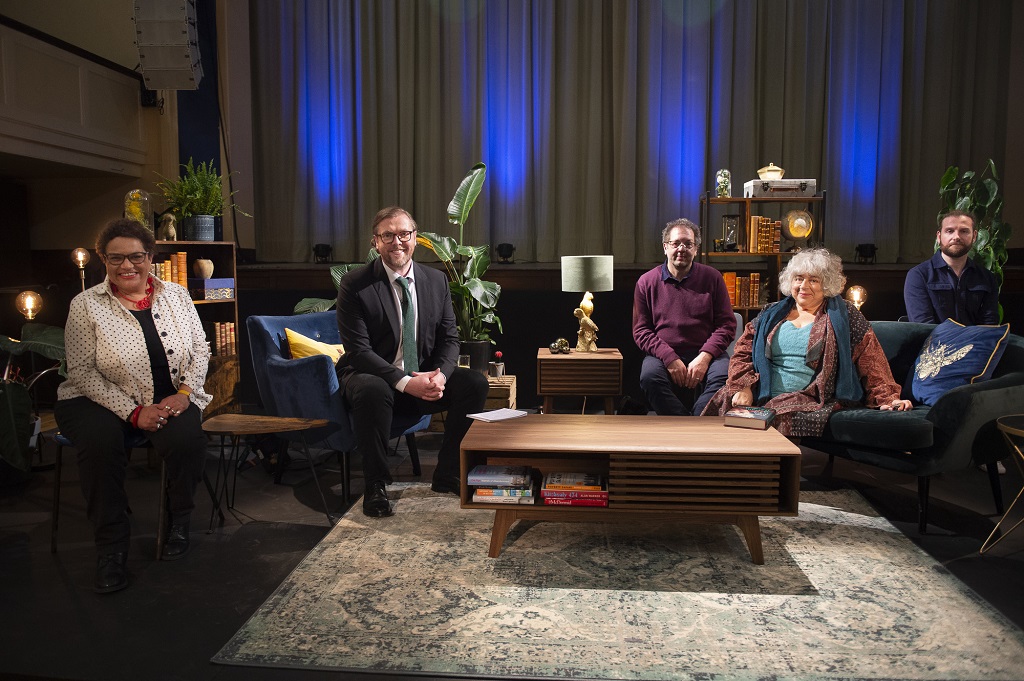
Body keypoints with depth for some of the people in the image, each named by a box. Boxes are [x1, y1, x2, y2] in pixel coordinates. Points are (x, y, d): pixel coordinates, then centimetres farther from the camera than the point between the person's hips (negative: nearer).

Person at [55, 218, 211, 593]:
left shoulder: (176, 295, 5)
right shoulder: (86, 305, -3)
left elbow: (200, 349, 8)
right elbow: (82, 371, -8)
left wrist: (184, 393, -10)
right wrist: (134, 412, -18)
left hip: (170, 399, 2)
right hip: (101, 400, -1)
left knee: (188, 437, -29)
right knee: (100, 440, -34)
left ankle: (178, 522, -1)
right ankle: (111, 545, -16)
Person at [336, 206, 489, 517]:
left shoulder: (437, 281, 3)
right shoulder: (354, 285, -11)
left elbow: (449, 338, 4)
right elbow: (358, 350, -17)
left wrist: (440, 375, -18)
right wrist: (405, 382, -28)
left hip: (424, 379, 5)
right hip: (371, 376, -4)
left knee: (476, 382, -16)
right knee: (373, 390, -38)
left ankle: (447, 476, -1)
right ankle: (375, 486, -17)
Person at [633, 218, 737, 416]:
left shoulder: (712, 278, 8)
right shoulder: (647, 282, 8)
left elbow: (727, 325, 4)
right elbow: (640, 330, 3)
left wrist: (705, 357, -13)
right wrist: (669, 358, -12)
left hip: (705, 354, 0)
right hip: (663, 354, 0)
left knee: (724, 376, -31)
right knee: (650, 377, -32)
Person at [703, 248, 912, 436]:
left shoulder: (843, 315, 12)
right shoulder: (771, 315, 20)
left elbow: (871, 362, 6)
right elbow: (743, 352, 12)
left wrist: (888, 398, -6)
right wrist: (743, 388, -5)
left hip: (811, 403, -3)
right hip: (761, 400, 3)